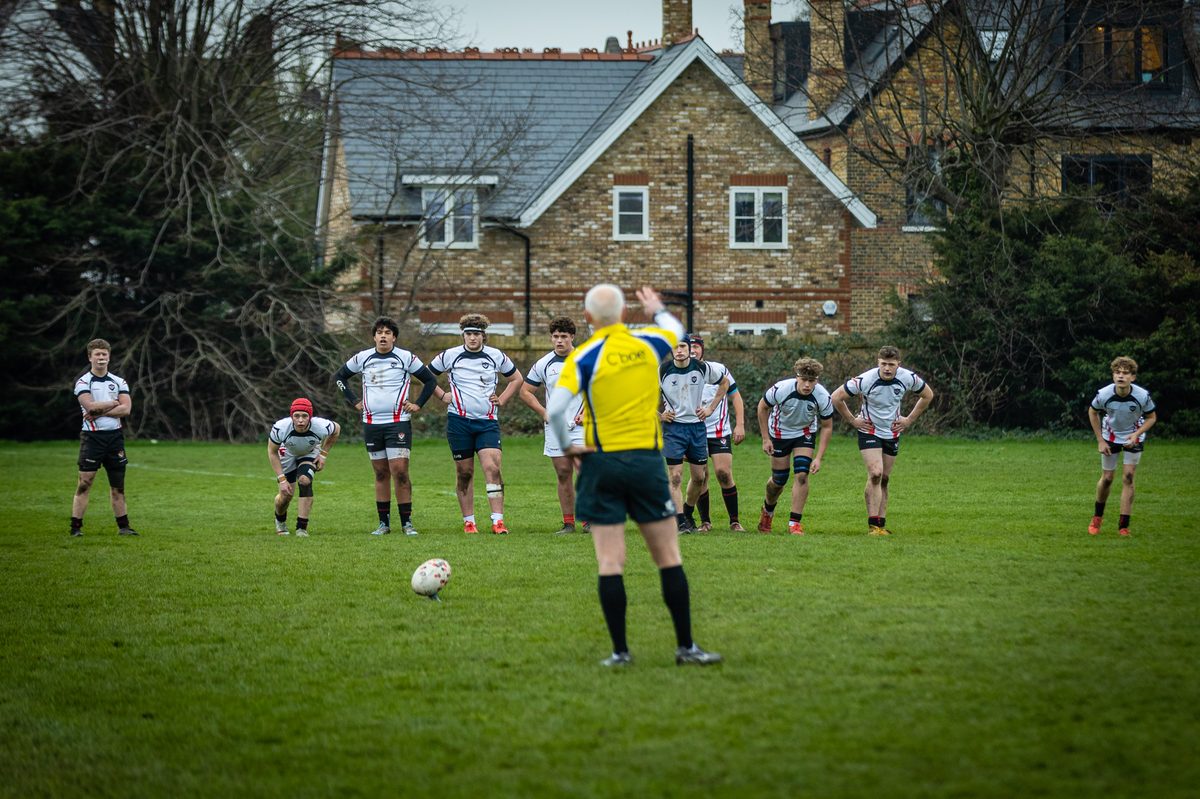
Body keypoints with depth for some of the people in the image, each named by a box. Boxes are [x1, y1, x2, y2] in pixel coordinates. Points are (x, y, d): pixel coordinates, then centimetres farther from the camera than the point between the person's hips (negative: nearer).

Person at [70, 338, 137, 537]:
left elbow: (126, 409, -3)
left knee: (117, 485, 8)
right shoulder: (83, 382, 0)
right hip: (92, 437, -4)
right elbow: (90, 406, -16)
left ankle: (123, 526, 14)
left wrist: (99, 411, -12)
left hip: (115, 437, 4)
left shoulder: (119, 382, 11)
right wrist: (114, 404, -7)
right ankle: (76, 527, -7)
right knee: (84, 483, -9)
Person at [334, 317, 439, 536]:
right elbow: (340, 376, 20)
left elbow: (431, 380, 8)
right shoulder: (362, 358, 6)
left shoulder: (406, 358, 0)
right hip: (371, 423, 3)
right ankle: (384, 523, 12)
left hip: (398, 422, -3)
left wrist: (418, 404, 0)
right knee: (381, 474, 7)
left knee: (400, 471, -11)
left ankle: (407, 522, -6)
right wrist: (354, 401, 11)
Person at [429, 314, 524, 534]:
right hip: (459, 421, 0)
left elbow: (517, 379, 19)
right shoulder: (450, 356, 1)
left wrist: (502, 399, 7)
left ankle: (498, 521, -17)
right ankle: (468, 521, 13)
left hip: (487, 422, 0)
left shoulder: (496, 356, 4)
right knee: (465, 473, 3)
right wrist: (442, 395, 4)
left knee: (492, 467, -14)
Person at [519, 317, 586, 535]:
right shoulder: (543, 364, 4)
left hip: (581, 427, -2)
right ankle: (568, 523, 7)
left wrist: (587, 413, -7)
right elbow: (525, 391, 11)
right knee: (563, 475, 3)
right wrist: (543, 413, 1)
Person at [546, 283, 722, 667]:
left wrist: (567, 446, -4)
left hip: (602, 463, -2)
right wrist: (657, 310, 48)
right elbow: (675, 329, 28)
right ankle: (686, 647, 8)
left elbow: (555, 408, -20)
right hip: (647, 460, 2)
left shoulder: (585, 356, -8)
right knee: (668, 557, 7)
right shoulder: (647, 344, 2)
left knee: (610, 562, 1)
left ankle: (620, 651, 0)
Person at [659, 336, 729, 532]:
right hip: (673, 426, -2)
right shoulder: (662, 371, -10)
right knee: (675, 477, -9)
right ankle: (680, 522, -7)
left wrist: (711, 408, 6)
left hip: (697, 426, 2)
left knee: (699, 477, 6)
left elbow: (724, 382, 13)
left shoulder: (703, 368, -6)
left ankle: (688, 513, 27)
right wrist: (660, 414, -4)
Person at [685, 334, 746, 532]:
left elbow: (735, 396, 8)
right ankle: (705, 521, 12)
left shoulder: (718, 369, 2)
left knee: (724, 474, -11)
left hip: (720, 432, -1)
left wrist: (740, 425, 0)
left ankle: (734, 521, -1)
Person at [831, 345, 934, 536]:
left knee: (884, 479, 8)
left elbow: (927, 395, 6)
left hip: (892, 433, 4)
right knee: (875, 474, -19)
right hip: (869, 432, -4)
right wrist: (852, 420, -7)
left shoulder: (908, 378, -14)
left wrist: (909, 420, 3)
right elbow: (836, 397, -12)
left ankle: (881, 524, 13)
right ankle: (873, 525, -18)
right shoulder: (865, 380, -24)